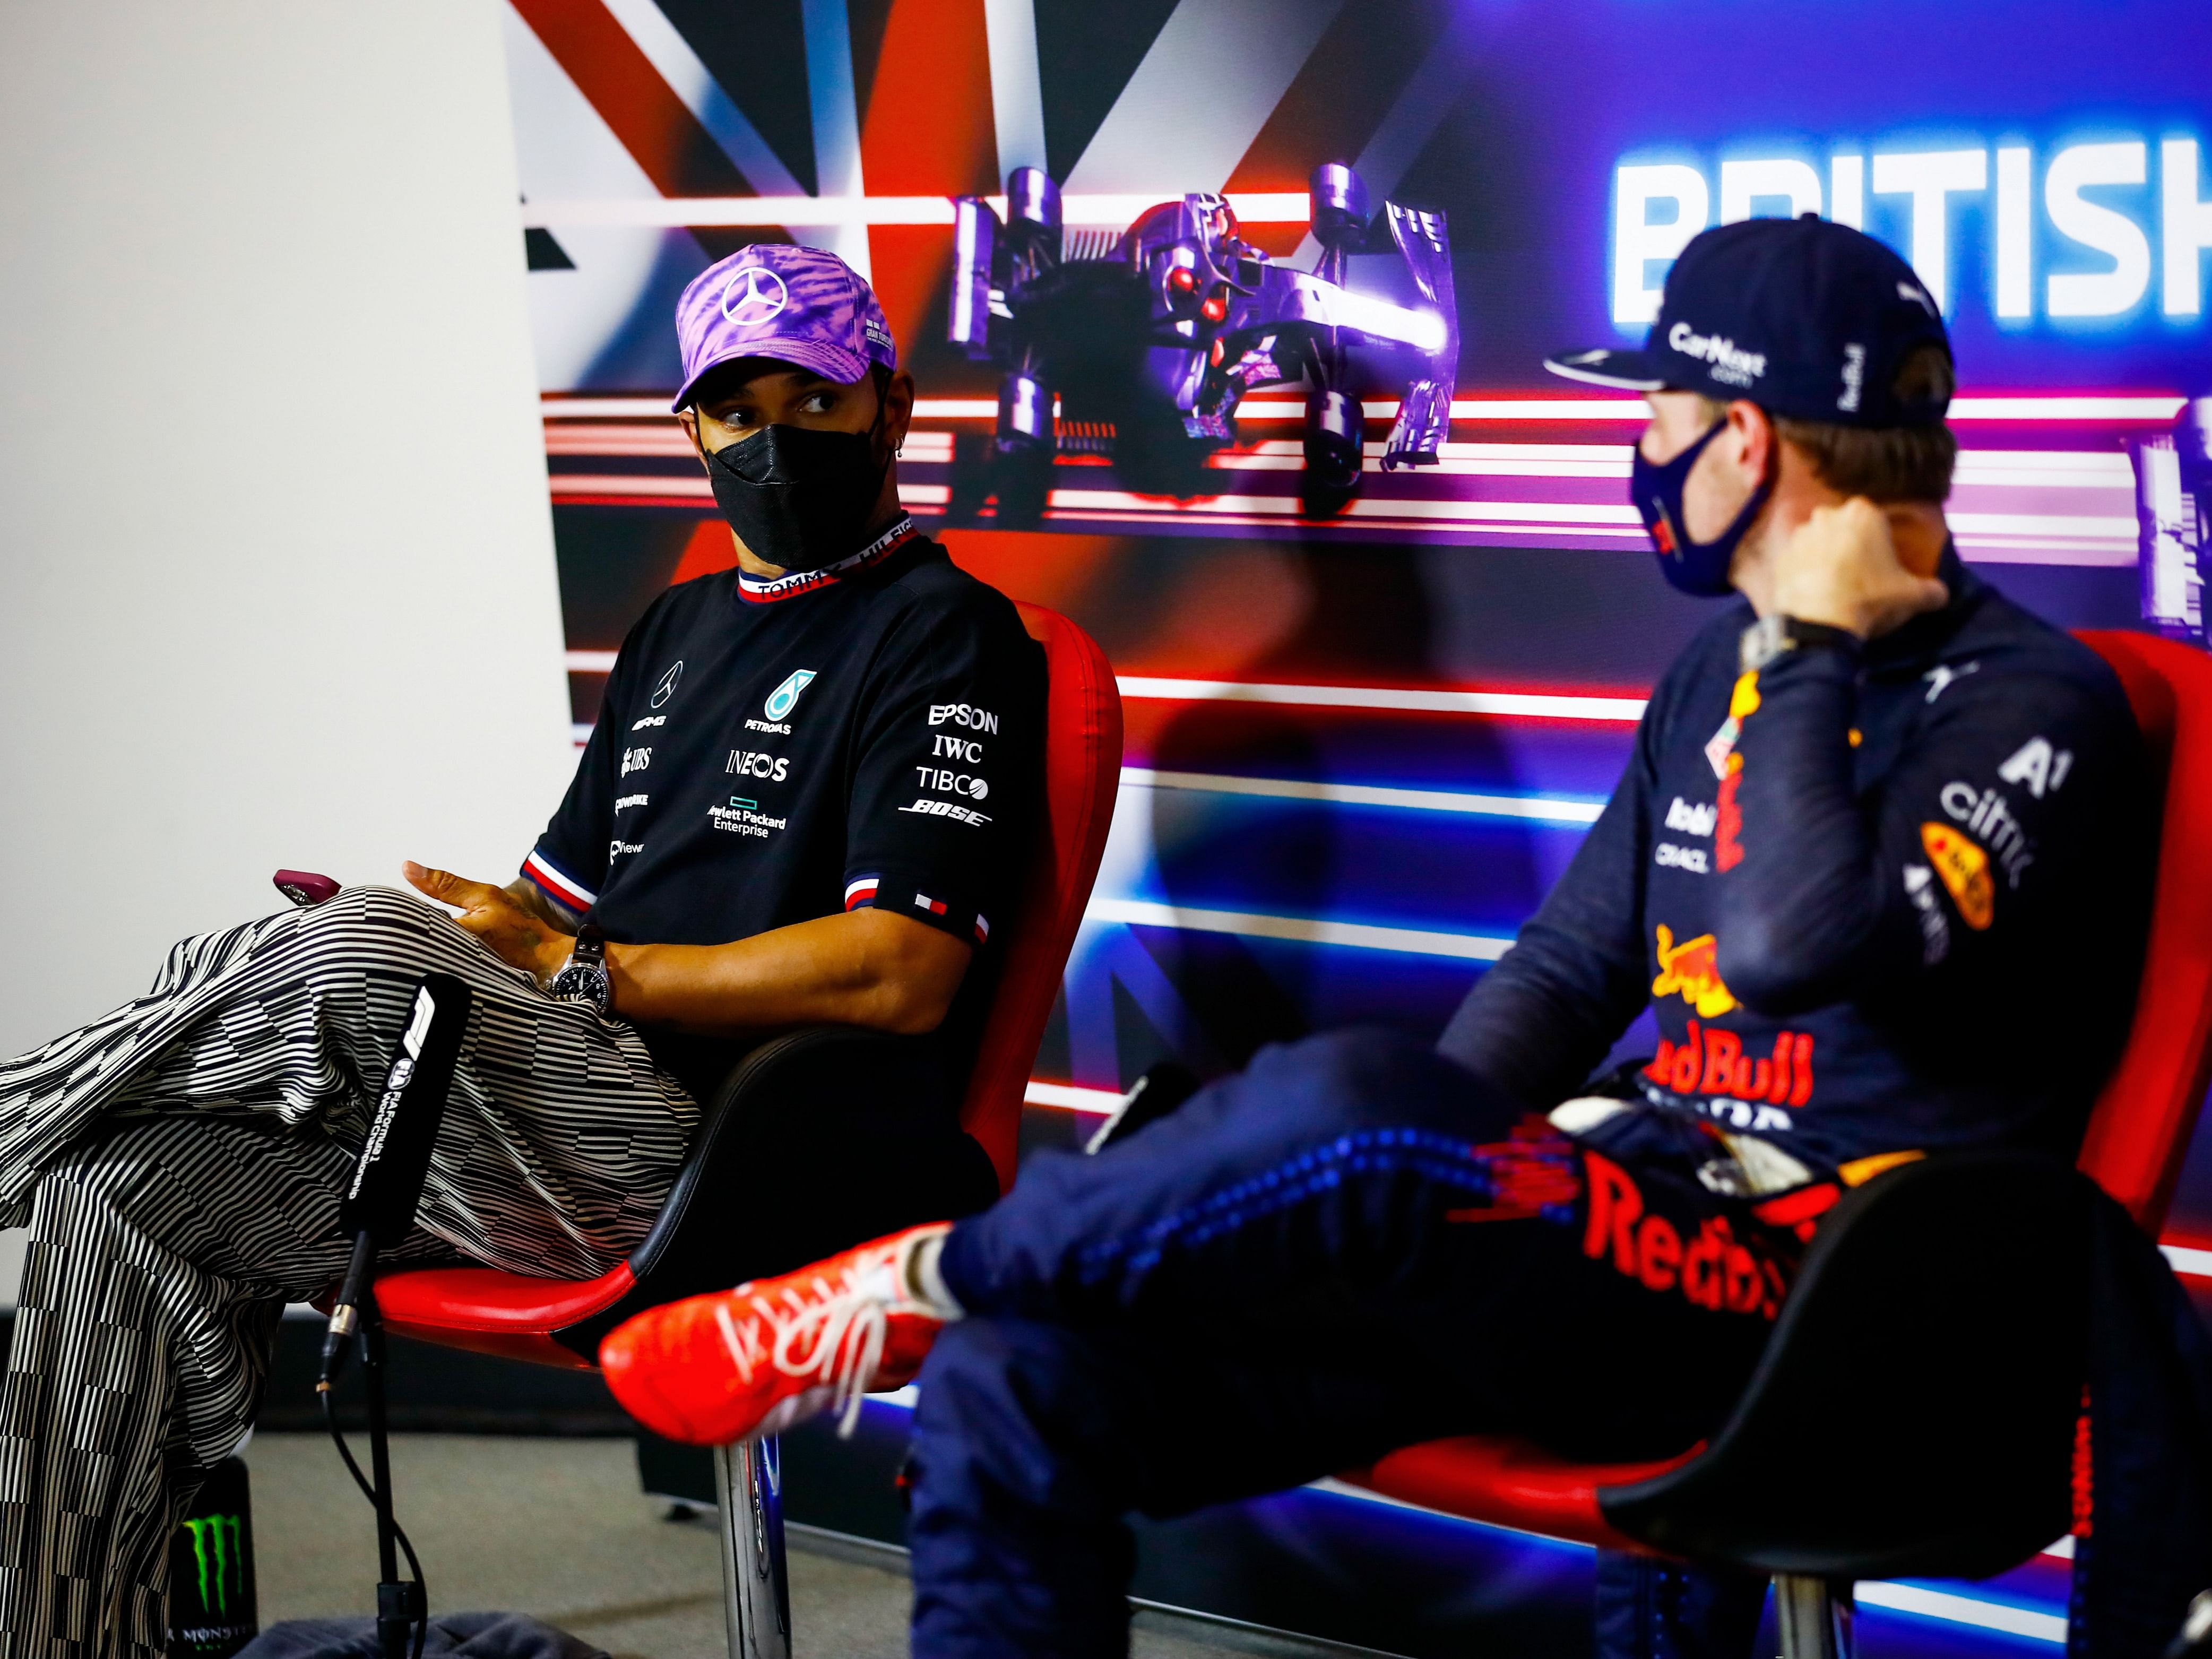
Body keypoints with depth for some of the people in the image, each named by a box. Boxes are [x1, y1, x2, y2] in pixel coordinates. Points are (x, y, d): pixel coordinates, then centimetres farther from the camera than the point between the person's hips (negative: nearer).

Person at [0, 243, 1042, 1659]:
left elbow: (900, 975, -15)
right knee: (123, 1198, -7)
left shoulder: (947, 636, -2)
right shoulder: (681, 628, 25)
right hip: (599, 1118, 8)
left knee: (356, 966, -27)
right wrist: (468, 919, 2)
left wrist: (574, 972, -12)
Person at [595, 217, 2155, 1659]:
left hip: (1795, 1294, -8)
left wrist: (1817, 645, -12)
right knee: (1016, 1388, -9)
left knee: (1350, 1107, -36)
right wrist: (1438, 1177, 3)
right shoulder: (1724, 667, 20)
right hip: (1633, 1226, 8)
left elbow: (1795, 945, -26)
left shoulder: (2032, 702, -8)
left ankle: (922, 1279, -11)